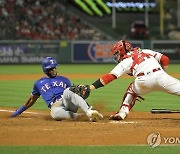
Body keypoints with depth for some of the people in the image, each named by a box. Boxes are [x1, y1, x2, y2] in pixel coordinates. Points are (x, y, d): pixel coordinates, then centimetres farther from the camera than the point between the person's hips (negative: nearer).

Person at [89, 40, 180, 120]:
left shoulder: (125, 61, 18)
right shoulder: (146, 52, 30)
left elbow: (110, 77, 10)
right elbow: (165, 59, 21)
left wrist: (91, 87, 8)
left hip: (144, 80, -1)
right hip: (160, 75, 1)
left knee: (132, 89, 28)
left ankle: (122, 113, 18)